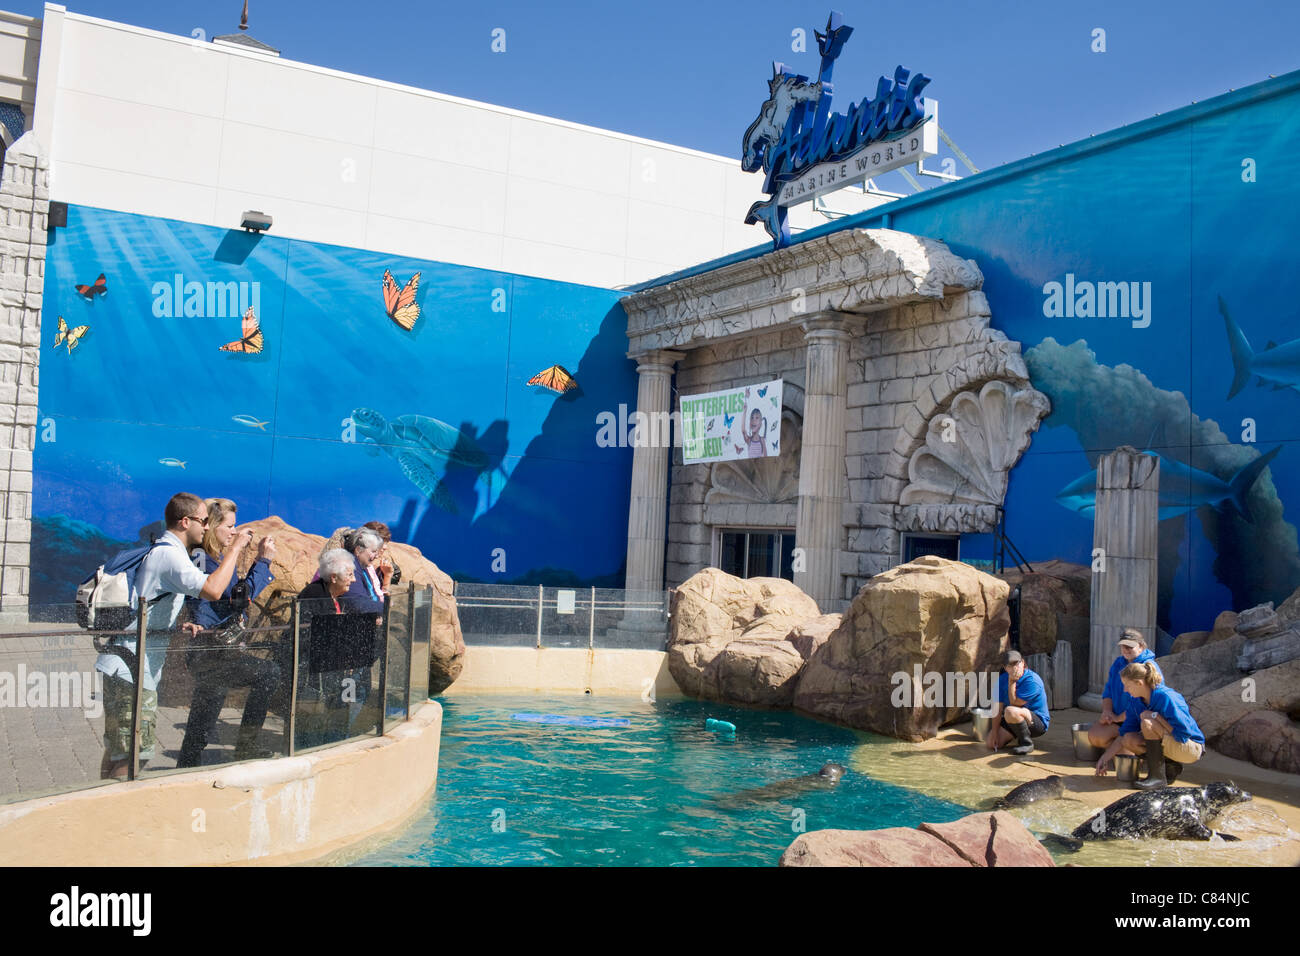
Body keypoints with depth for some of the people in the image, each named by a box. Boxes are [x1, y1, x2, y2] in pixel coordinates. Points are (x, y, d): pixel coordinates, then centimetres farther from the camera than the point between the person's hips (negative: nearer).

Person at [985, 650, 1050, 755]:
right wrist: (995, 731, -9)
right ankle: (1017, 733, 18)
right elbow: (998, 707, -4)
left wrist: (1012, 682, -22)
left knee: (1011, 711, -37)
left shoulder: (1032, 680, -22)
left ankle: (1027, 743, -14)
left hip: (1038, 722, -7)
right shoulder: (1002, 679, -2)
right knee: (991, 743, -9)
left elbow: (1014, 704, -22)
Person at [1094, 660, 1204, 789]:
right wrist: (1104, 758, 3)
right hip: (1171, 745, 8)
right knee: (1129, 740, -11)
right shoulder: (1135, 701, -1)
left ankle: (1157, 776, -21)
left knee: (1147, 718, -27)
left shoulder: (1164, 697, -25)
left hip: (1191, 748, -8)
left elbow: (1183, 732, -27)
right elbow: (1125, 734, 4)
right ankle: (1170, 767, 5)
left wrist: (1156, 716, -22)